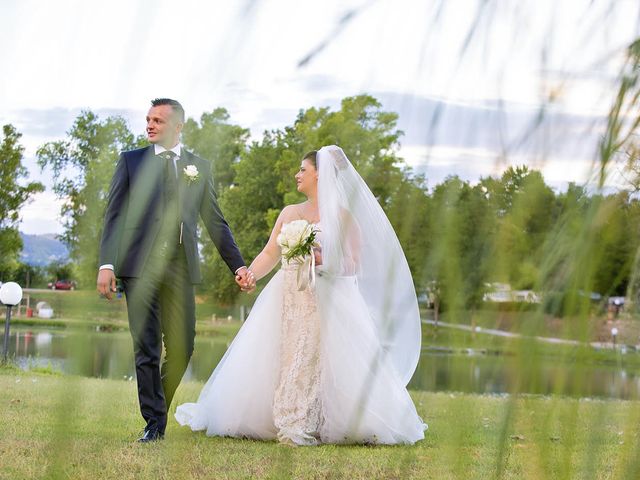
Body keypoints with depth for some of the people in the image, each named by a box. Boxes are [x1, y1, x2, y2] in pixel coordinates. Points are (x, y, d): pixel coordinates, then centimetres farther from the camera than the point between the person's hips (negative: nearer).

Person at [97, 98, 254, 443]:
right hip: (140, 266, -2)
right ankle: (154, 422, 4)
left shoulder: (200, 167, 14)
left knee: (182, 347, 3)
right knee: (147, 349, -3)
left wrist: (238, 265, 9)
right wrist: (106, 264, -7)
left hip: (181, 267, 2)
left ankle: (159, 406, 25)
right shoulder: (131, 161, 10)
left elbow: (215, 221, 16)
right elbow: (113, 215, 4)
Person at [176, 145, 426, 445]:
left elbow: (355, 264, -4)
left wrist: (323, 260, -20)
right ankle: (290, 426, 5)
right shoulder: (289, 213, 15)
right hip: (287, 302, 5)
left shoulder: (342, 215, 0)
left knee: (318, 363, -14)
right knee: (285, 360, -1)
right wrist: (248, 275, -6)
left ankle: (311, 428, -9)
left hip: (327, 304, -5)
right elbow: (269, 254, 12)